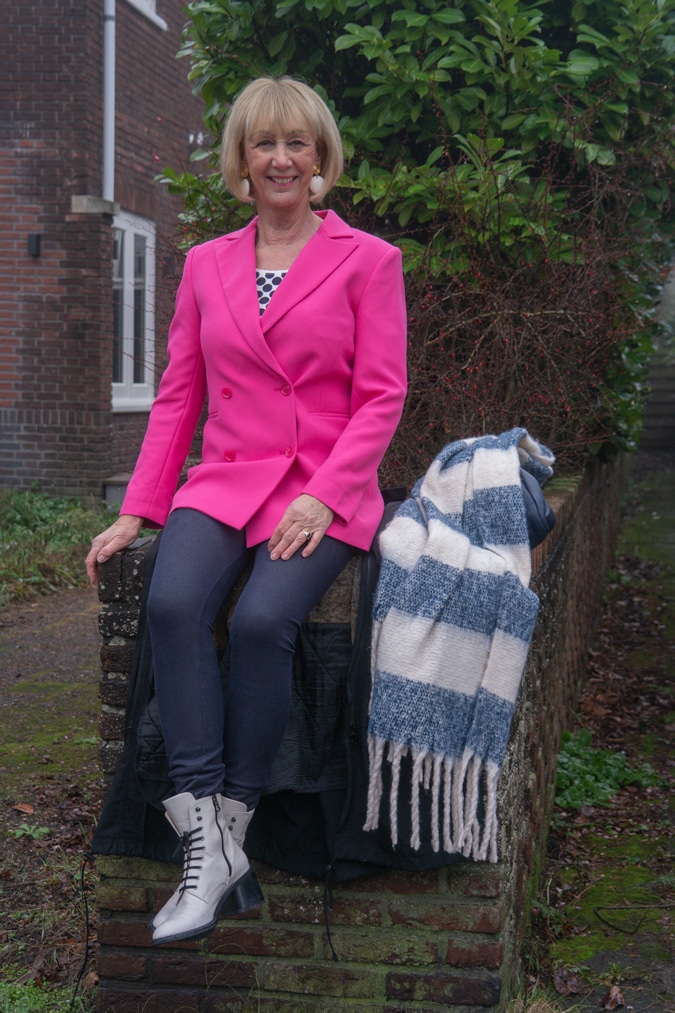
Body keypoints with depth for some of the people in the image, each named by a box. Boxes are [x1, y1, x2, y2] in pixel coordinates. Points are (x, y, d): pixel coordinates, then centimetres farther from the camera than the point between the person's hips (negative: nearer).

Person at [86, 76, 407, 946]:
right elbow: (177, 396, 14)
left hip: (325, 488, -3)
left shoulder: (367, 260, 5)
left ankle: (232, 826, -16)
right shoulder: (206, 264, 15)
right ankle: (207, 846, -27)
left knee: (262, 620, -31)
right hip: (225, 479, 3)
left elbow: (381, 395, -1)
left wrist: (323, 496, -15)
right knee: (172, 603, -28)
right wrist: (137, 511, 5)